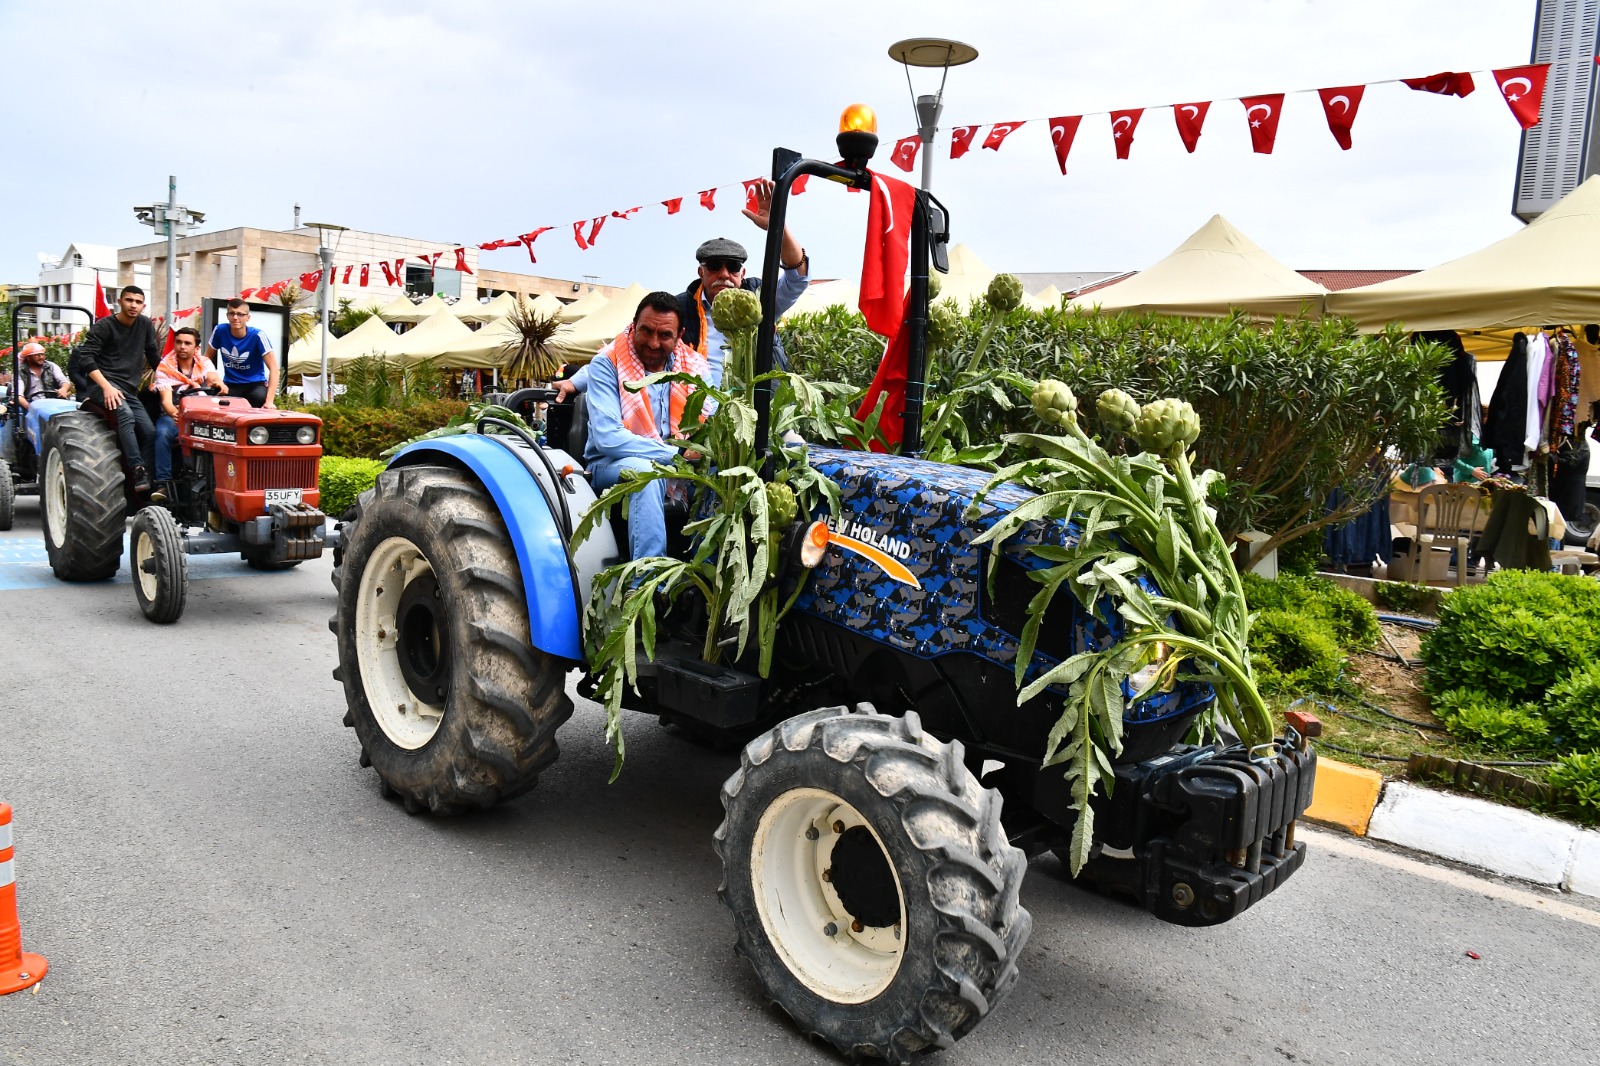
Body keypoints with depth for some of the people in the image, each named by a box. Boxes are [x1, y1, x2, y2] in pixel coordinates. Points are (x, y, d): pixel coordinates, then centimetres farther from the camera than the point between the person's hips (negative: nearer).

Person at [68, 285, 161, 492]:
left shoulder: (146, 325, 10)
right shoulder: (104, 326, -6)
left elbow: (154, 356, 23)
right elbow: (86, 358, -15)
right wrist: (106, 387, -25)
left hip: (129, 389, 6)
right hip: (102, 383, -6)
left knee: (149, 432, -9)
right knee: (125, 414, -34)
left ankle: (146, 486, -9)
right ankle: (138, 470, -39)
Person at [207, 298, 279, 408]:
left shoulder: (257, 336, -16)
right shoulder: (220, 330, -6)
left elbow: (274, 368, -22)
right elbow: (207, 358, 9)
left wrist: (269, 401, -33)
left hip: (255, 384, -3)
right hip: (230, 385, 3)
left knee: (261, 398, -35)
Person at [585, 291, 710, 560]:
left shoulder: (694, 365, 4)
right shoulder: (607, 364, -10)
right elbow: (608, 438, -20)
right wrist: (676, 453, -24)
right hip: (612, 465, -4)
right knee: (646, 471, -37)